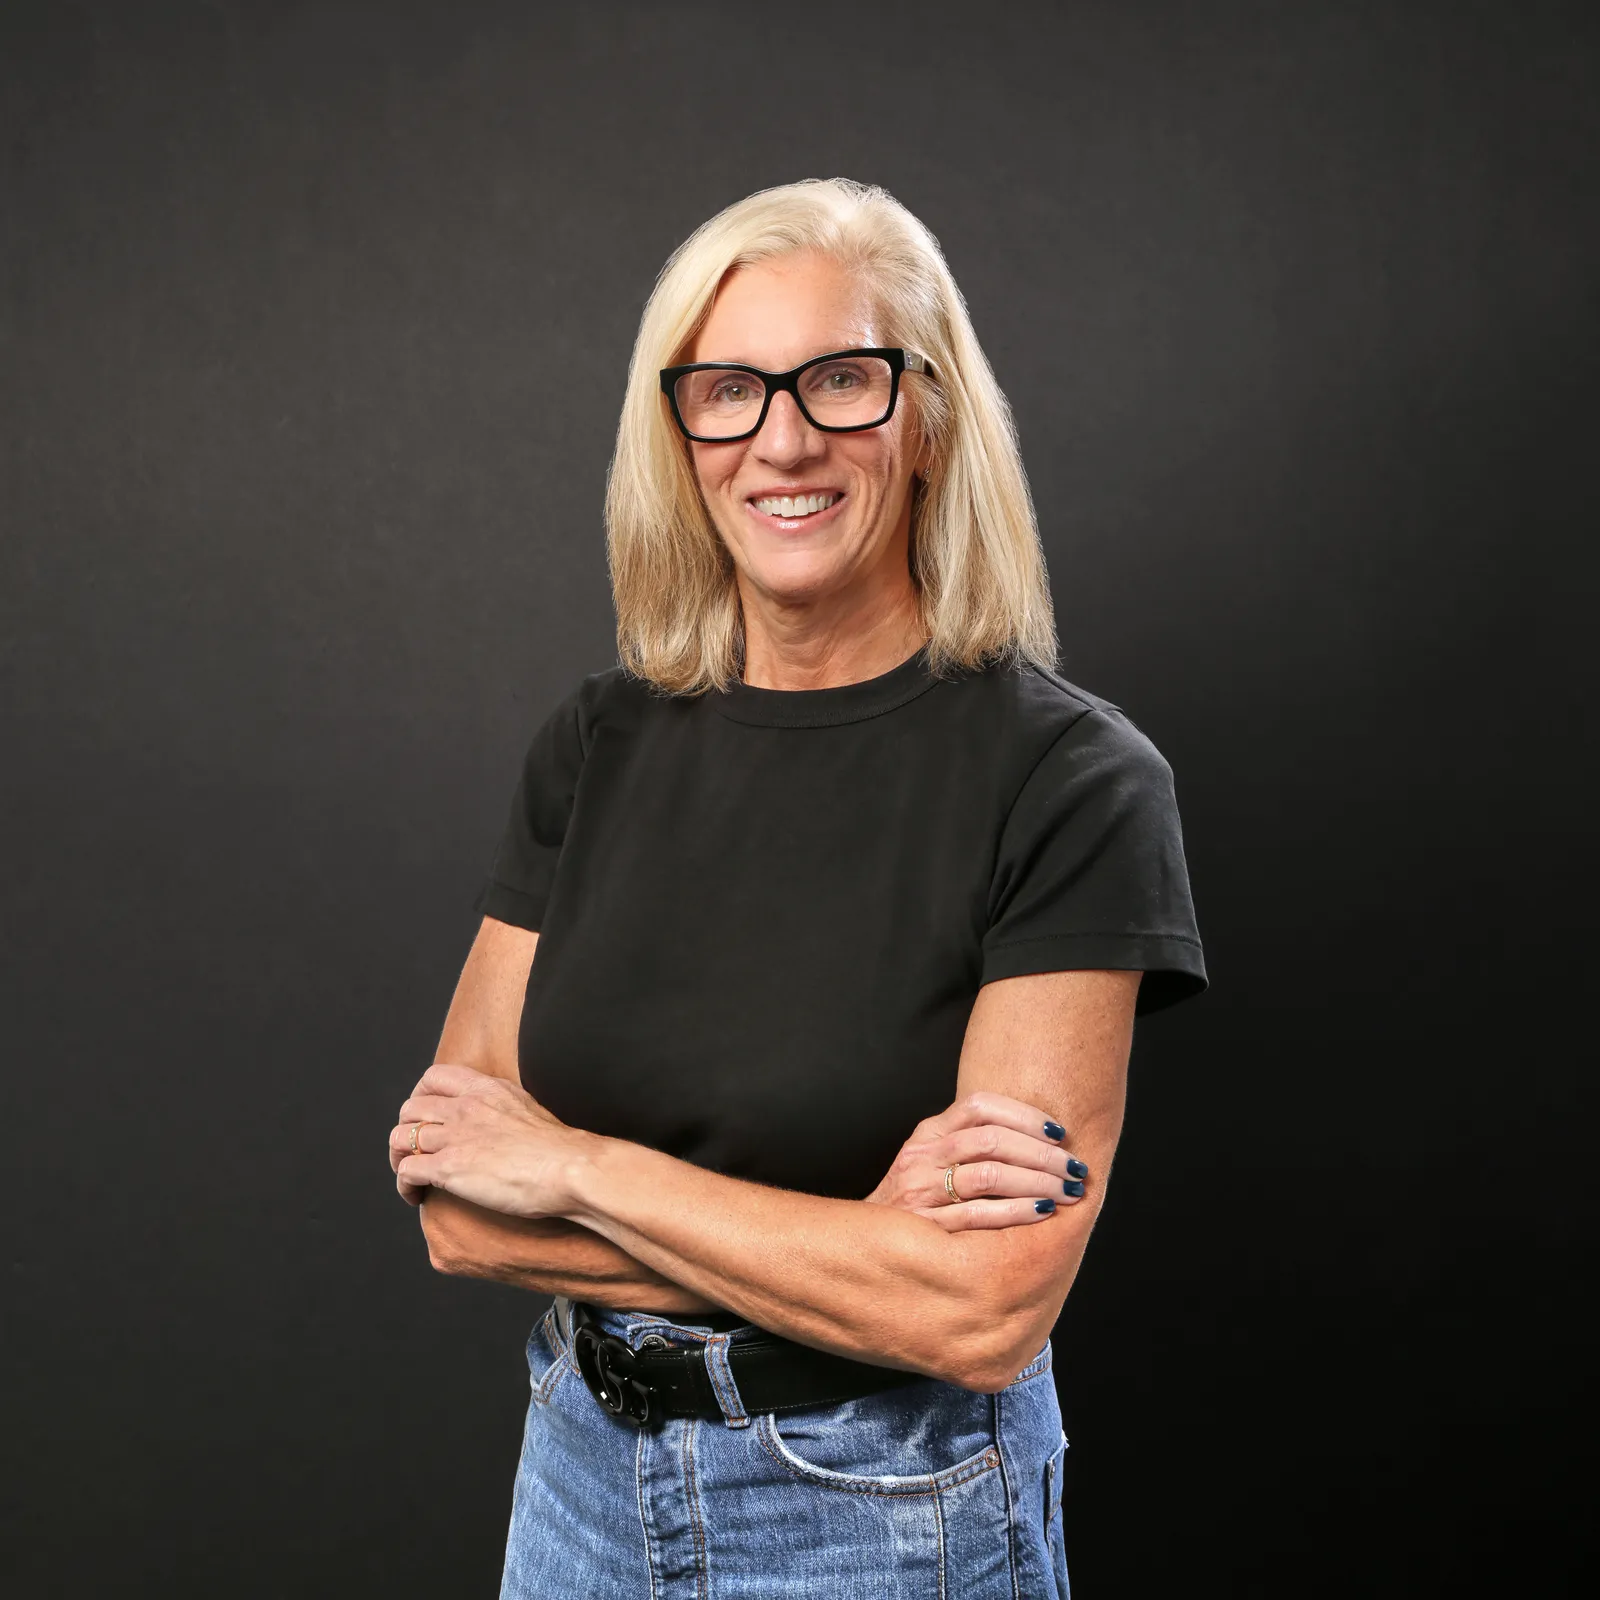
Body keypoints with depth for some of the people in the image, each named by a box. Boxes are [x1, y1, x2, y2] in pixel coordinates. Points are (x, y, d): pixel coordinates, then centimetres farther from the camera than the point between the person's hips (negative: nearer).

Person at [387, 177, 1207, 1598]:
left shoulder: (1071, 781, -17)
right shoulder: (600, 746, -3)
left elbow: (987, 1306, -23)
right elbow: (460, 1212, -8)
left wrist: (575, 1165, -17)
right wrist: (854, 1238, -20)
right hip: (584, 1477, 4)